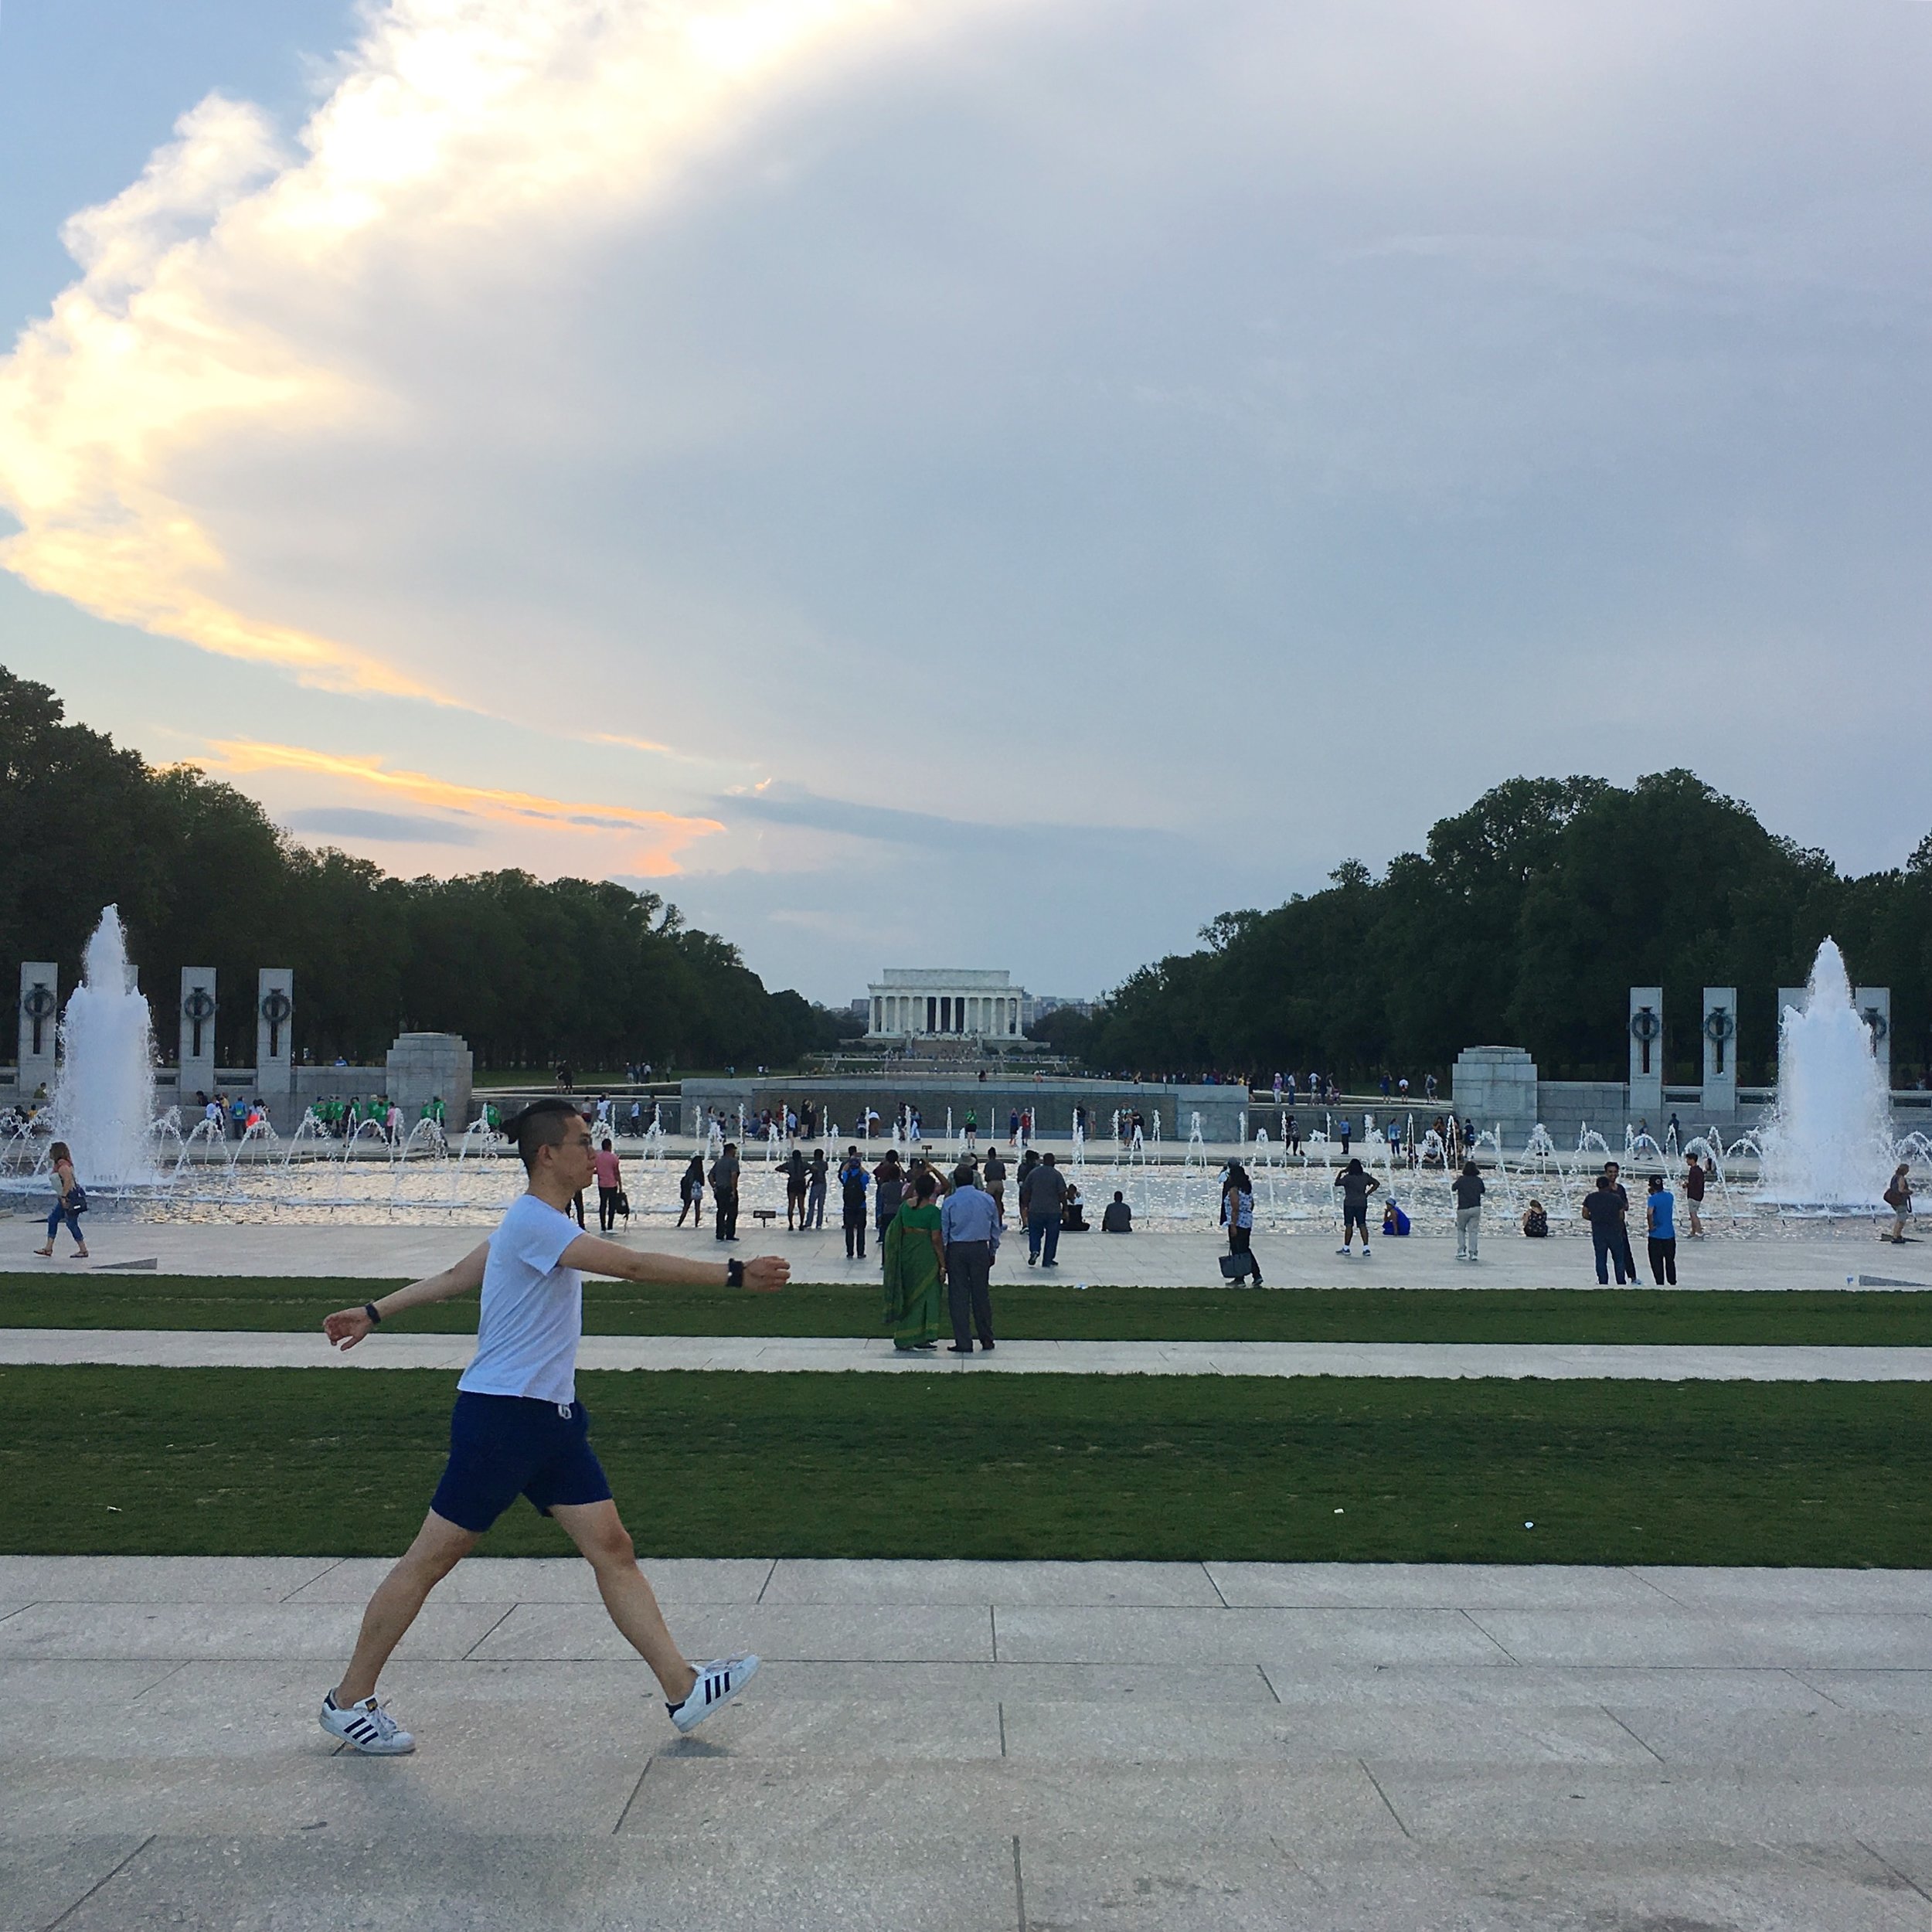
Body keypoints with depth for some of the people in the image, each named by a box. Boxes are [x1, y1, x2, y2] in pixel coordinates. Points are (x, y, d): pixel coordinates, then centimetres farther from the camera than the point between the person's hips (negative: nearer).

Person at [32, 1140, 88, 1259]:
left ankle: (83, 1250, 1)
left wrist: (63, 1197, -24)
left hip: (70, 1197, -11)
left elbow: (68, 1181, -27)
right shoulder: (58, 1164, 13)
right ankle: (48, 1248, 18)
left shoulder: (63, 1165, -19)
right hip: (65, 1198, 11)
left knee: (72, 1223, -5)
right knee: (53, 1219, 13)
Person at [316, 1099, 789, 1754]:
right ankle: (349, 1701, 16)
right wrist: (733, 1275, -28)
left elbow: (453, 1277, 22)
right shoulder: (532, 1220, -17)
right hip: (499, 1416, -9)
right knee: (432, 1558, 2)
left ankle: (682, 1689, 1)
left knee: (612, 1548, 2)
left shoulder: (539, 1223, 14)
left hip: (551, 1418, 9)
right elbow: (633, 1265, -27)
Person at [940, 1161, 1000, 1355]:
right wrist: (993, 1251, 19)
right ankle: (987, 1340, 16)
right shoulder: (987, 1199, 2)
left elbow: (943, 1232, -2)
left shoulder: (950, 1202, -6)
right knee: (981, 1294, 11)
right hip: (980, 1249, 2)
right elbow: (995, 1229, 9)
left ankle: (964, 1343, 2)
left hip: (957, 1251, -2)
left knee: (959, 1296, 2)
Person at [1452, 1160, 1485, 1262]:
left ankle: (1461, 1251, 5)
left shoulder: (1462, 1179, -8)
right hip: (1476, 1208, 2)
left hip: (1463, 1209, -2)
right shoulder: (1479, 1180, 1)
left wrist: (1457, 1179, 26)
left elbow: (1453, 1187, 9)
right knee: (1473, 1231, 5)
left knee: (1461, 1229, 14)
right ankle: (1472, 1253, -1)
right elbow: (1483, 1192, 15)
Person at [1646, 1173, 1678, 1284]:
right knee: (1670, 1261, 17)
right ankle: (1673, 1282, 24)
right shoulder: (1670, 1196, 2)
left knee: (1656, 1262, 4)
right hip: (1670, 1234, 5)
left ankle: (1660, 1284, 3)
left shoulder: (1653, 1199, -15)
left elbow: (1649, 1213, -31)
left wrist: (1651, 1227, -17)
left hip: (1656, 1235, -5)